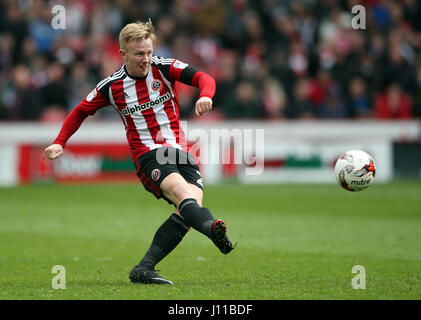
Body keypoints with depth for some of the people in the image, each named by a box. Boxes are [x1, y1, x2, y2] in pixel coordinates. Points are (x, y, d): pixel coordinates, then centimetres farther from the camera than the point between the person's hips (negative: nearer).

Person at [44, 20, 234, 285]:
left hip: (180, 151, 2)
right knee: (182, 192, -31)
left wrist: (206, 96, -34)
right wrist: (60, 142, 8)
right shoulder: (111, 86, 4)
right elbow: (81, 111, 19)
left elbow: (203, 78, -11)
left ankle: (143, 269, -18)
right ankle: (212, 228, -61)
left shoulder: (165, 68, 2)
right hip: (148, 155, -2)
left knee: (190, 208, -19)